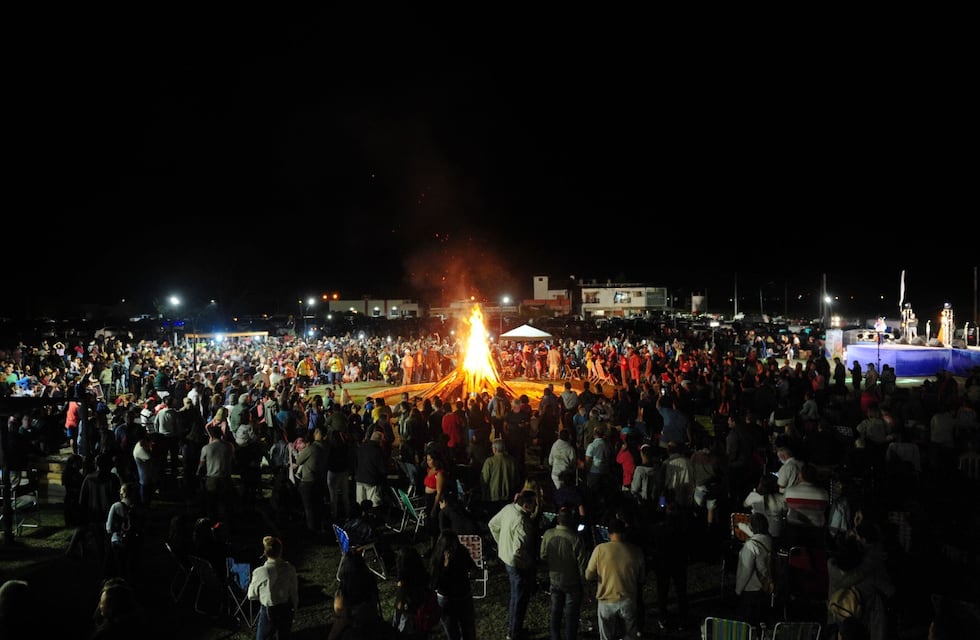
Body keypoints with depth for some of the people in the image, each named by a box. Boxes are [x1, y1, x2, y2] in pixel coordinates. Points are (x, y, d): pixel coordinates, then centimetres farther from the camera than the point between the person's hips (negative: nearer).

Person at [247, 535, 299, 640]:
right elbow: (294, 591, -2)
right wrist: (294, 608, 14)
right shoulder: (289, 568, -14)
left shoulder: (260, 572, -23)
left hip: (268, 611, -3)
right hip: (286, 609, 3)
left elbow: (252, 595, -7)